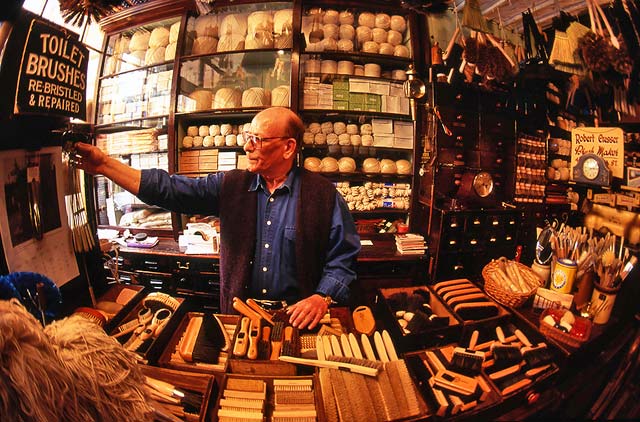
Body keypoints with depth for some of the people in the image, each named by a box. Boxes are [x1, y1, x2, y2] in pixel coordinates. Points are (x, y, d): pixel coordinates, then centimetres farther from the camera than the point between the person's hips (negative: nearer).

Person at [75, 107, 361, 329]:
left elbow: (342, 258, -6)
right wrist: (104, 165, -10)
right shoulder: (229, 186, 0)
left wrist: (322, 297, -20)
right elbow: (169, 189, -5)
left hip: (296, 319, -2)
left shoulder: (323, 194, -8)